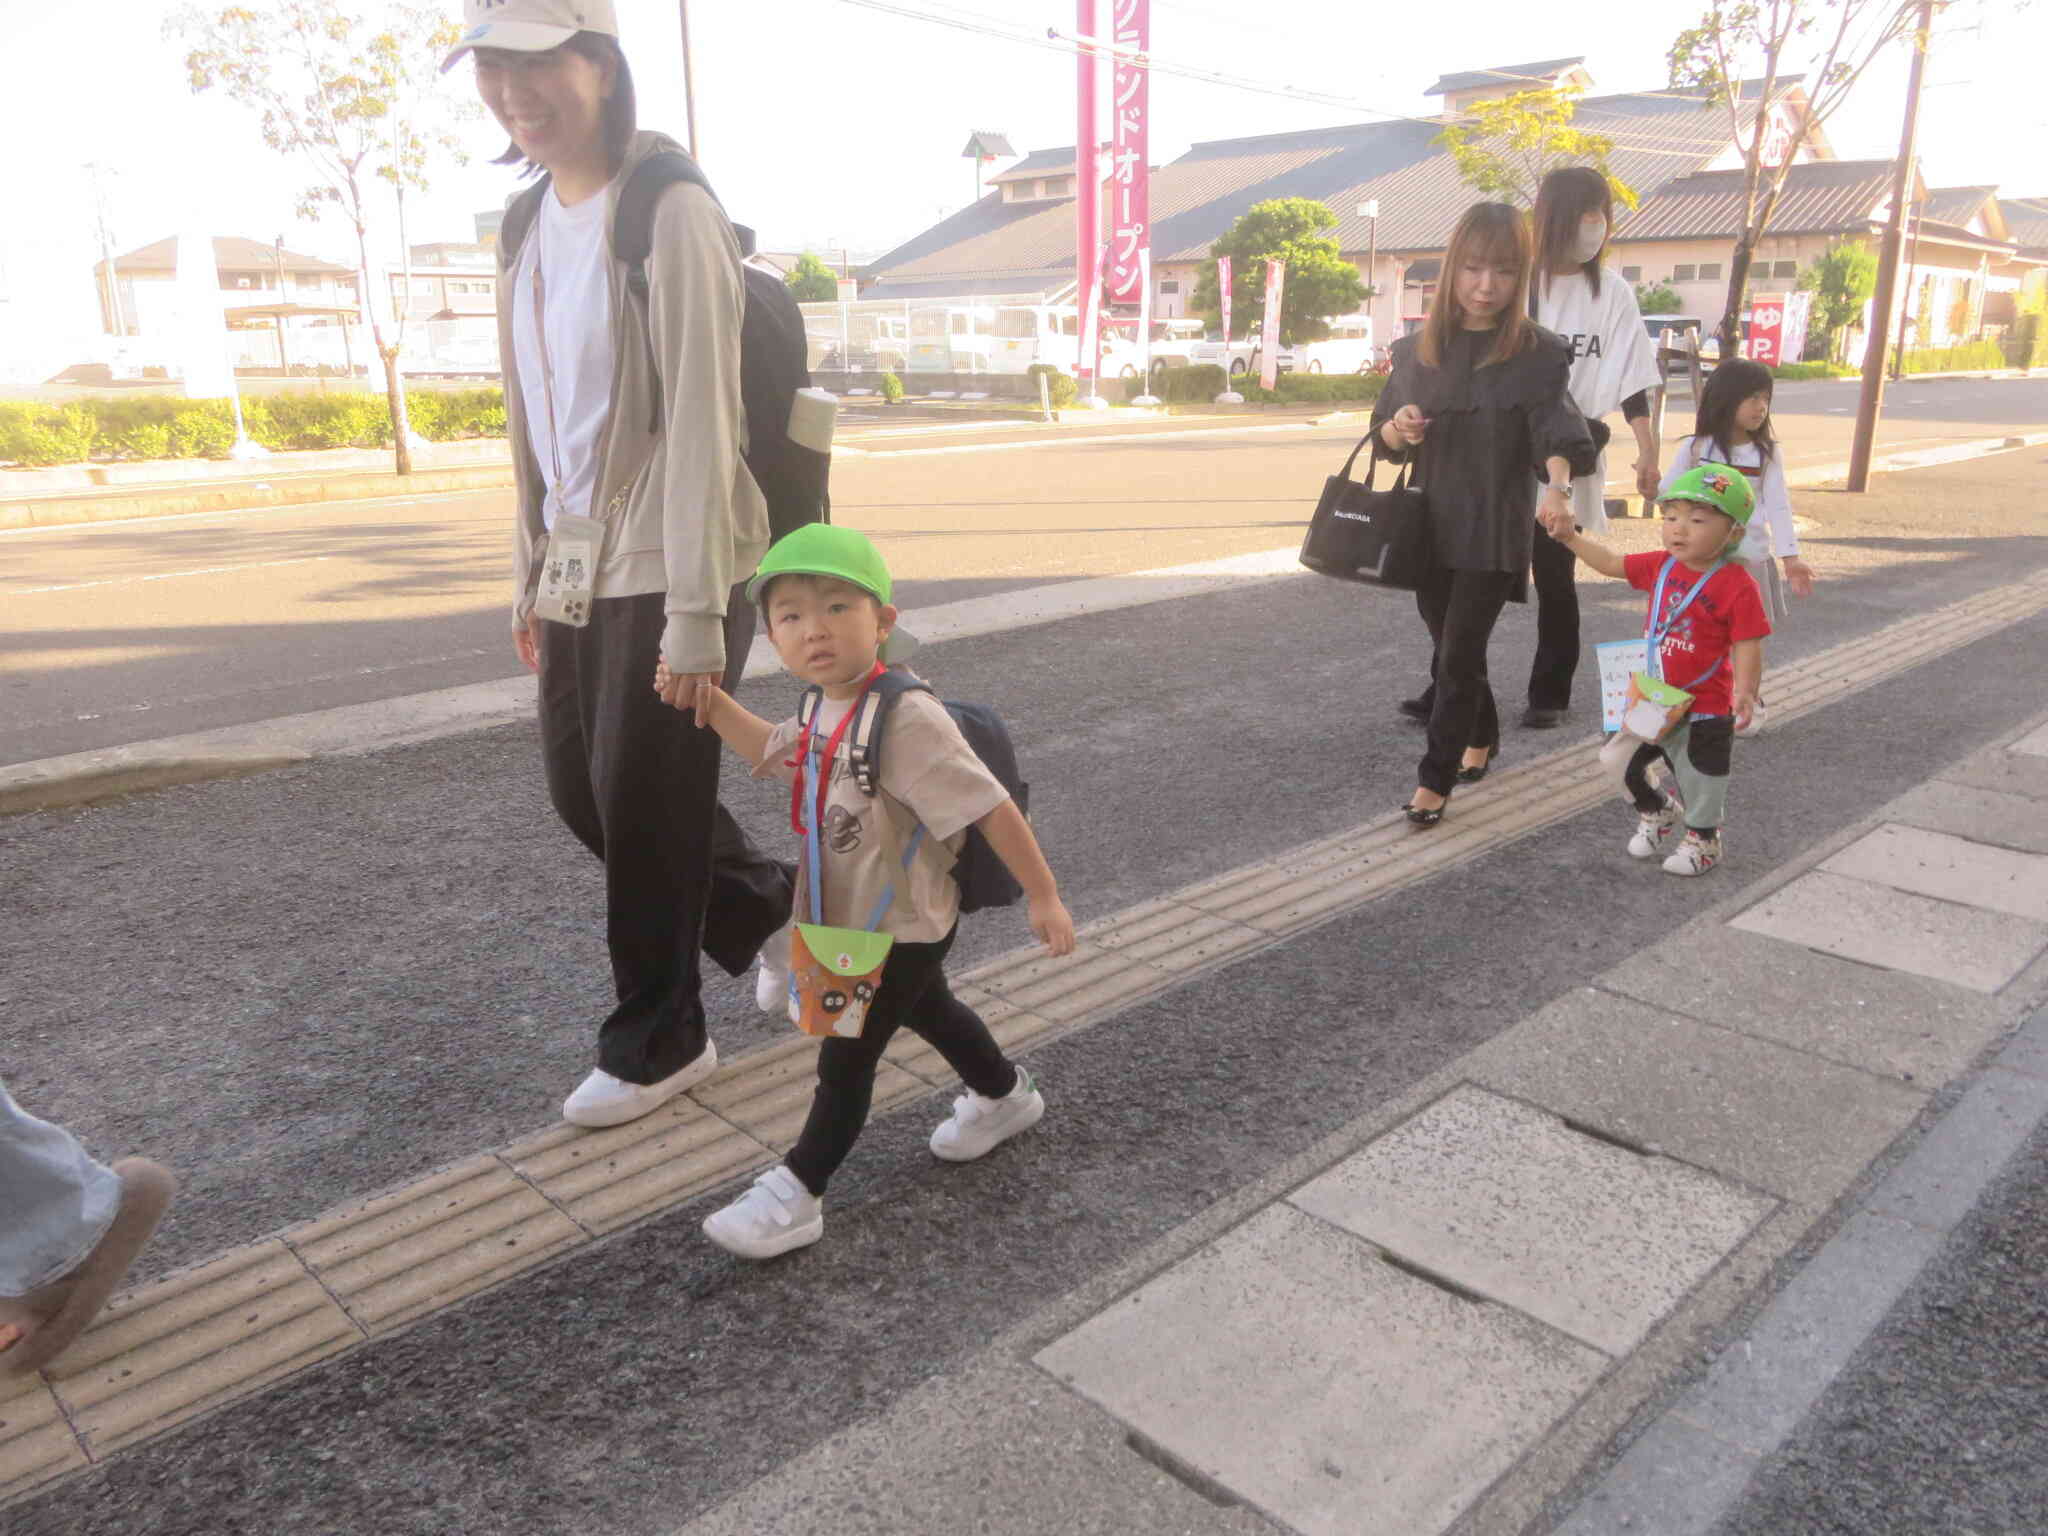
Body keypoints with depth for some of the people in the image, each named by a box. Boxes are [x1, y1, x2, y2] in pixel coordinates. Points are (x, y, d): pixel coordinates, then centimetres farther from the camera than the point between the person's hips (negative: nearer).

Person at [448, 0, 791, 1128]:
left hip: (669, 567, -8)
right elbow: (530, 411, 14)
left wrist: (695, 611, -20)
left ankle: (656, 1043, 22)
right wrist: (531, 570, 14)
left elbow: (699, 421, -18)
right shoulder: (529, 222, 10)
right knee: (579, 789, 14)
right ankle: (772, 907, 36)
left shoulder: (668, 214, -14)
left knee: (641, 806, 1)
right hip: (581, 566, 8)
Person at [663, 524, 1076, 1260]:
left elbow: (992, 809, -29)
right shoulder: (826, 709, -4)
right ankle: (1005, 1095, 53)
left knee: (845, 1058, 1)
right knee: (925, 1009, 29)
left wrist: (1043, 897, -23)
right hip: (857, 914, 9)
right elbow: (774, 752, 17)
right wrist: (710, 704, 4)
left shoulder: (907, 721, -32)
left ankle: (795, 1195, 17)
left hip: (903, 925, -9)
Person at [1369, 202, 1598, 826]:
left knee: (1458, 655, -5)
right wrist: (1398, 428, -13)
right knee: (1449, 650, 17)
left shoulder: (1537, 354, -8)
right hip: (1429, 523, 4)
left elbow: (1557, 429, -19)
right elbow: (1385, 434, 11)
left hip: (1494, 531, -4)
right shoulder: (1416, 350, 3)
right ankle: (1481, 737, 41)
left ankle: (1434, 780, 6)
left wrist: (1557, 482, -40)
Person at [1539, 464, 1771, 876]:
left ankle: (1702, 839, 39)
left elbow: (1747, 647, -21)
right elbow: (1612, 563, 9)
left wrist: (1746, 692, -33)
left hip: (1706, 708, -6)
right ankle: (1658, 811, 38)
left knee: (1699, 780, 12)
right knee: (1618, 758, 11)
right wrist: (1570, 537, 1)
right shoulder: (1661, 565, -3)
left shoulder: (1737, 586, -21)